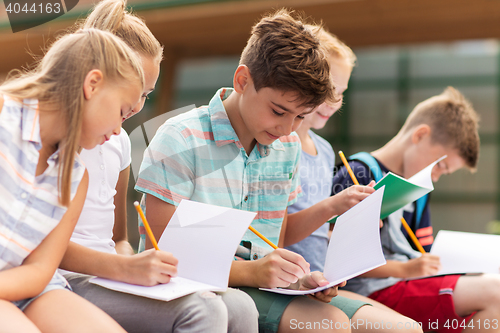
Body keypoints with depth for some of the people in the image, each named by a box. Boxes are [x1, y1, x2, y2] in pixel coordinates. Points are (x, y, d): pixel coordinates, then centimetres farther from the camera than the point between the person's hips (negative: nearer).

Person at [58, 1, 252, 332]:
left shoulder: (119, 140, 19)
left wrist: (140, 265, -1)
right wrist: (124, 267, -23)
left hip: (108, 277, 7)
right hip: (67, 279, -7)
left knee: (239, 306, -17)